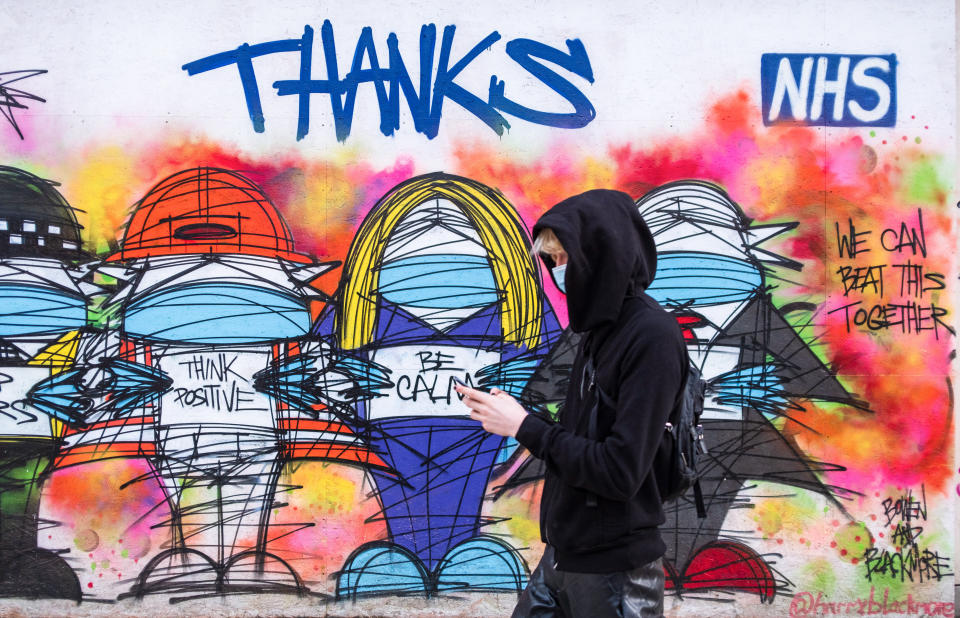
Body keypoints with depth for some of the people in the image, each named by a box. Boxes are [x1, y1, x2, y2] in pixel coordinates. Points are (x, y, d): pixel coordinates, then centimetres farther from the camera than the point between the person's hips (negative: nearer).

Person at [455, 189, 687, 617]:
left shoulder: (653, 336, -18)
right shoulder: (597, 329, 9)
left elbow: (621, 471, -23)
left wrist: (525, 426, -15)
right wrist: (507, 414, -3)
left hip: (615, 573, -8)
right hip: (562, 557, 8)